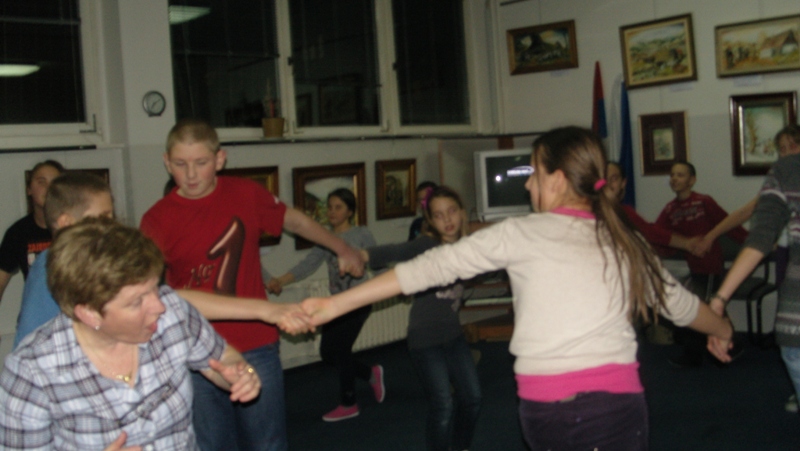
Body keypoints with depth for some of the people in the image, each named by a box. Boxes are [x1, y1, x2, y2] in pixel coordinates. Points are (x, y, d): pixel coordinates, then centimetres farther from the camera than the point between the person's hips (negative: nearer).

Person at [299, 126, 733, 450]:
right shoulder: (626, 243, 8)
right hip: (617, 403, 1)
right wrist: (723, 330, 46)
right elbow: (680, 304, 23)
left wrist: (334, 304, 1)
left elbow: (434, 267, -3)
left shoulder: (521, 233, -2)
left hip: (544, 409, -1)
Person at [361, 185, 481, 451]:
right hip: (425, 337, -6)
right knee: (442, 404, -6)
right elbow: (397, 252, -36)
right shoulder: (427, 245, -18)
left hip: (452, 333, 7)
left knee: (471, 396, 13)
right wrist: (362, 255, -53)